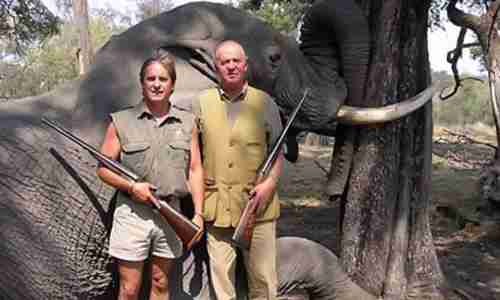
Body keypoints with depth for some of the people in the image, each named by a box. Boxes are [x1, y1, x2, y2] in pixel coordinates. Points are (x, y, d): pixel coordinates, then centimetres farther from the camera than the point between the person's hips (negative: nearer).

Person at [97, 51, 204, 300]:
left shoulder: (187, 123, 6)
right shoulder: (122, 121, 0)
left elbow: (194, 170, 7)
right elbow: (103, 168, 2)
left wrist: (198, 213, 1)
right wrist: (131, 187, -14)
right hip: (132, 213, -2)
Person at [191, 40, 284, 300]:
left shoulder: (264, 102, 3)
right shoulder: (202, 102, 6)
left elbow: (278, 150, 5)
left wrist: (270, 183, -9)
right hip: (216, 203, 1)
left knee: (263, 275, 5)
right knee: (221, 274, 11)